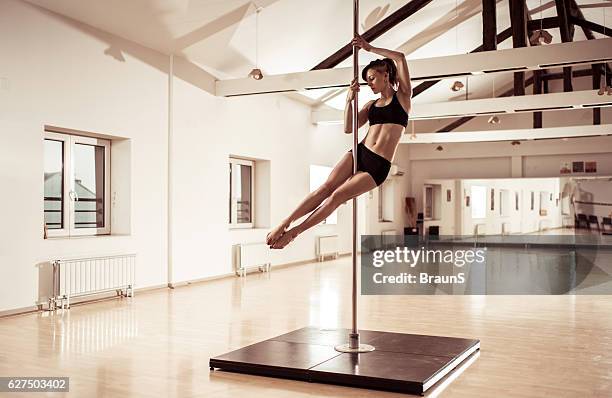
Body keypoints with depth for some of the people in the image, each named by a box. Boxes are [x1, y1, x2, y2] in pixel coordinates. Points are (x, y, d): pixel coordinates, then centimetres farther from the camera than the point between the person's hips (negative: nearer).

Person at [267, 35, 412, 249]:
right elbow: (348, 128, 8)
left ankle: (295, 231, -7)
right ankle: (284, 223, -11)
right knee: (325, 187, -12)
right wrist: (349, 100, -3)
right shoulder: (372, 105, 18)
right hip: (359, 153, 4)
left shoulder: (402, 96, 5)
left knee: (337, 196, -12)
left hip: (378, 166, -4)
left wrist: (369, 48, -1)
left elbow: (400, 58, -6)